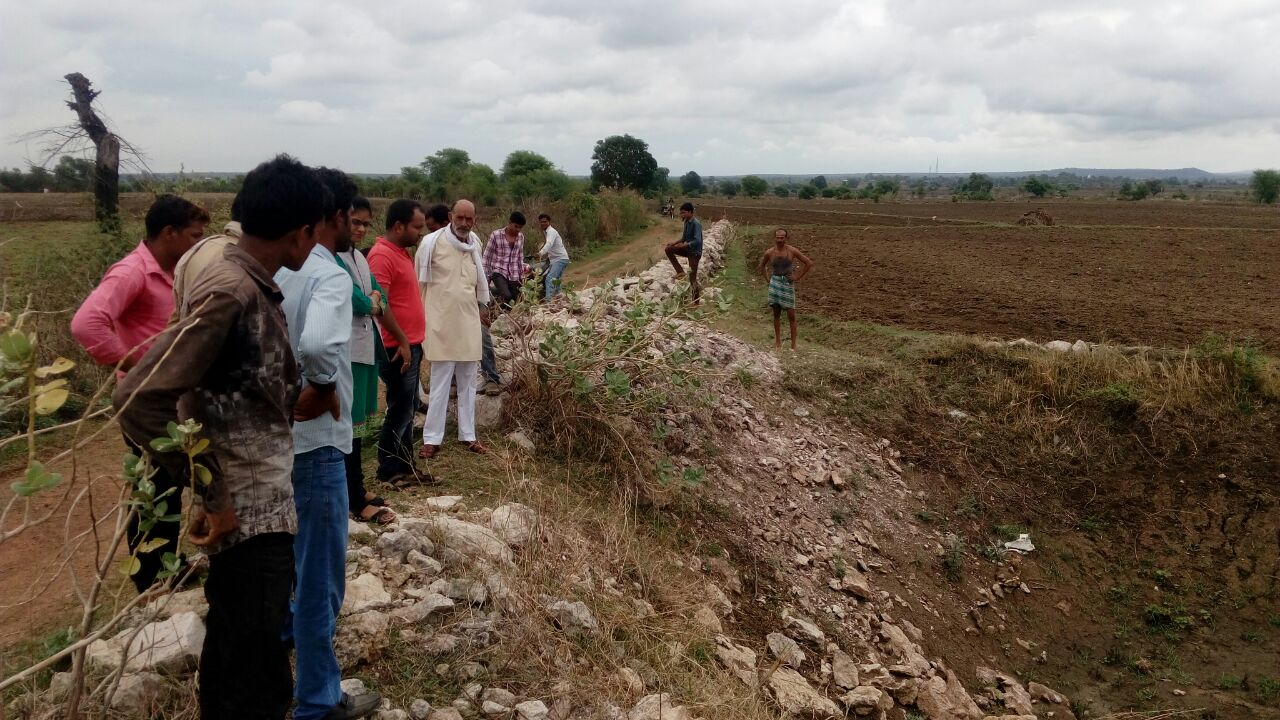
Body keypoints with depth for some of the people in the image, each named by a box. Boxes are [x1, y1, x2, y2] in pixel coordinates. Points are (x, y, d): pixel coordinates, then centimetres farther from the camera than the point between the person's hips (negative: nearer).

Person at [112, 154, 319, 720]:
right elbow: (138, 400, -26)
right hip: (248, 514, -9)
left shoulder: (251, 286, 8)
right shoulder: (231, 293, -21)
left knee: (236, 664, 23)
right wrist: (212, 493, -21)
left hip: (259, 505, 9)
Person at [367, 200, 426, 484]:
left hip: (410, 345, 10)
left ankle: (405, 466, 23)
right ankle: (388, 471, 9)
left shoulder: (402, 252, 14)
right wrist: (401, 341, -20)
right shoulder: (382, 255, -16)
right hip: (398, 348, -10)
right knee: (400, 410, -2)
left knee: (408, 409, 14)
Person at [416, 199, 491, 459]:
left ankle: (468, 435, 20)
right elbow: (418, 281, -6)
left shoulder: (475, 244, 6)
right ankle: (432, 439, 6)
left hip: (469, 321, 5)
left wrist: (483, 305, 21)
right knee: (440, 384, -2)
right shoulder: (432, 243, -10)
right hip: (441, 322, -5)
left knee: (468, 383, 11)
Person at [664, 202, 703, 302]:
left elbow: (697, 241, -31)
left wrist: (684, 245, -26)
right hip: (687, 249, 9)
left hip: (694, 252, -9)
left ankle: (695, 303, 7)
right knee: (668, 249, 1)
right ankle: (680, 271, 5)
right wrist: (673, 243, 5)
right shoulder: (686, 222, 5)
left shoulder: (696, 224, -23)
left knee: (692, 279, -4)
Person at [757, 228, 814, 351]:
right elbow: (762, 266, 21)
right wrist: (767, 278, 9)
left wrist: (798, 277, -3)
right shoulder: (769, 252, 0)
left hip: (788, 284, -2)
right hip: (775, 284, 2)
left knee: (791, 315, -3)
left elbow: (809, 263, -2)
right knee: (776, 314, 8)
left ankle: (793, 344, 2)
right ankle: (777, 341, 17)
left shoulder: (792, 251, -7)